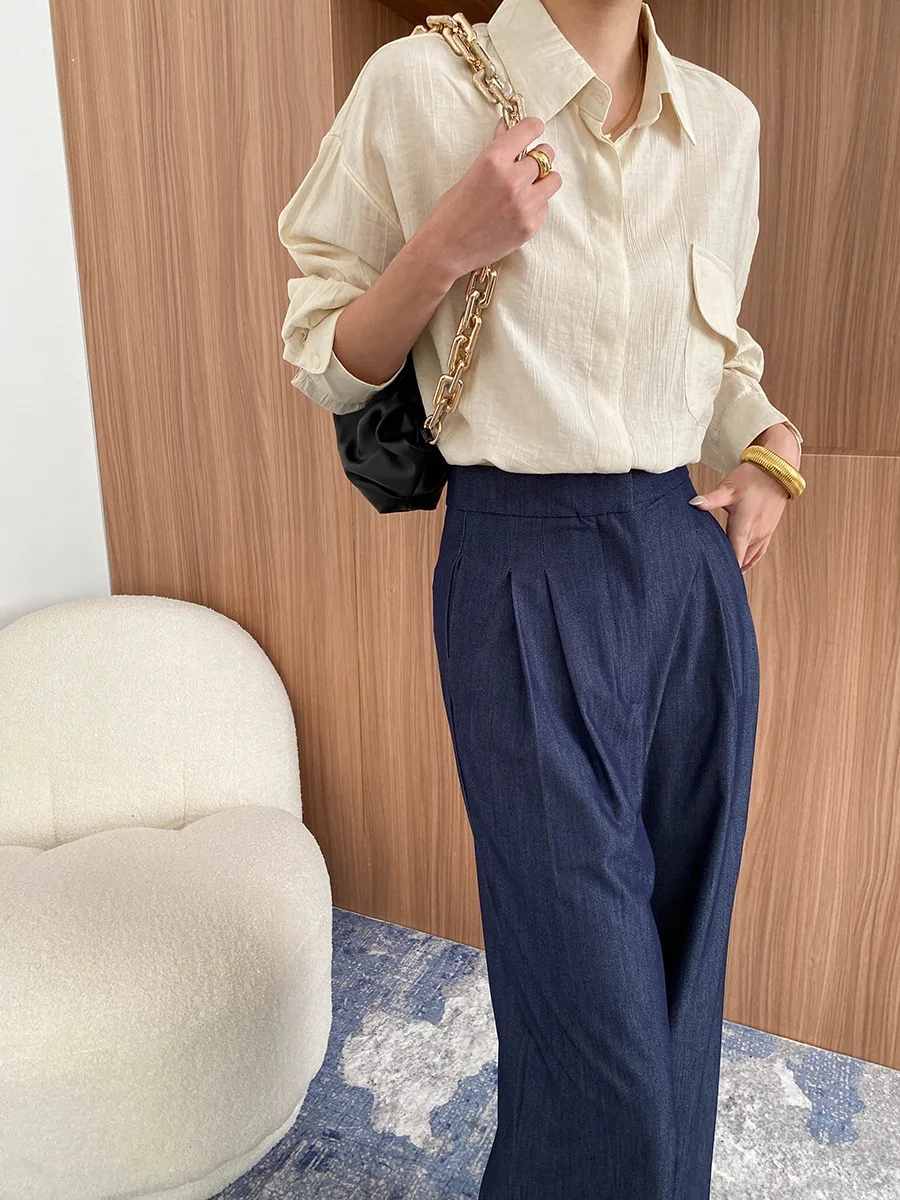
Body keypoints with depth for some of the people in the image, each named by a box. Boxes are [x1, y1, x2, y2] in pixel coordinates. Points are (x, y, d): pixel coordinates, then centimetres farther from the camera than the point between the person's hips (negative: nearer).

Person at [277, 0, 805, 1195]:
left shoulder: (727, 120, 10)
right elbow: (325, 365, 0)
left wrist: (774, 441, 4)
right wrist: (446, 246, -15)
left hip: (697, 563, 6)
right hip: (527, 569, -5)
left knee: (686, 956, 17)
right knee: (598, 1014, -1)